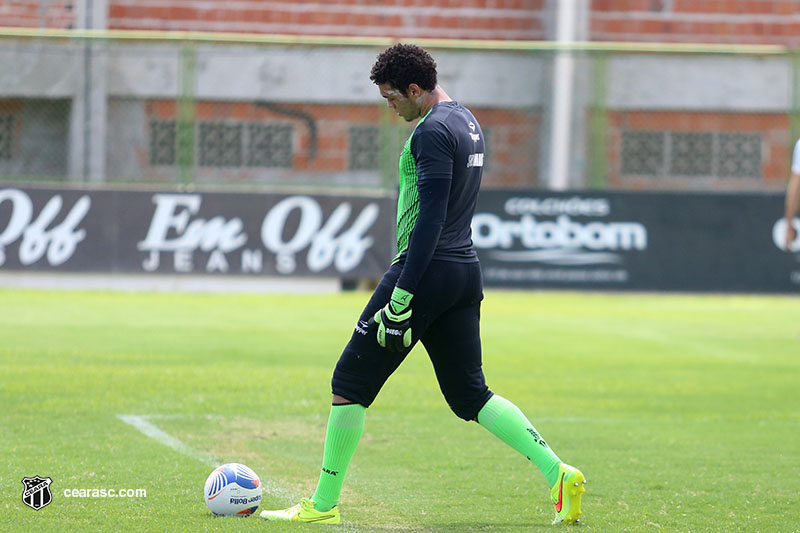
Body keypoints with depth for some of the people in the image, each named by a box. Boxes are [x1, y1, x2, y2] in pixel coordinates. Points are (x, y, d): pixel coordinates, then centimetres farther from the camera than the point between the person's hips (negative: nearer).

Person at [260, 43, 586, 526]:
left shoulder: (433, 132, -16)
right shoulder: (469, 123, 14)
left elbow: (430, 221, -21)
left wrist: (399, 300, -22)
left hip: (427, 270, -9)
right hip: (467, 270, 9)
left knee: (351, 382, 1)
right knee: (470, 395, 11)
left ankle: (324, 505, 5)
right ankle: (558, 473, -2)